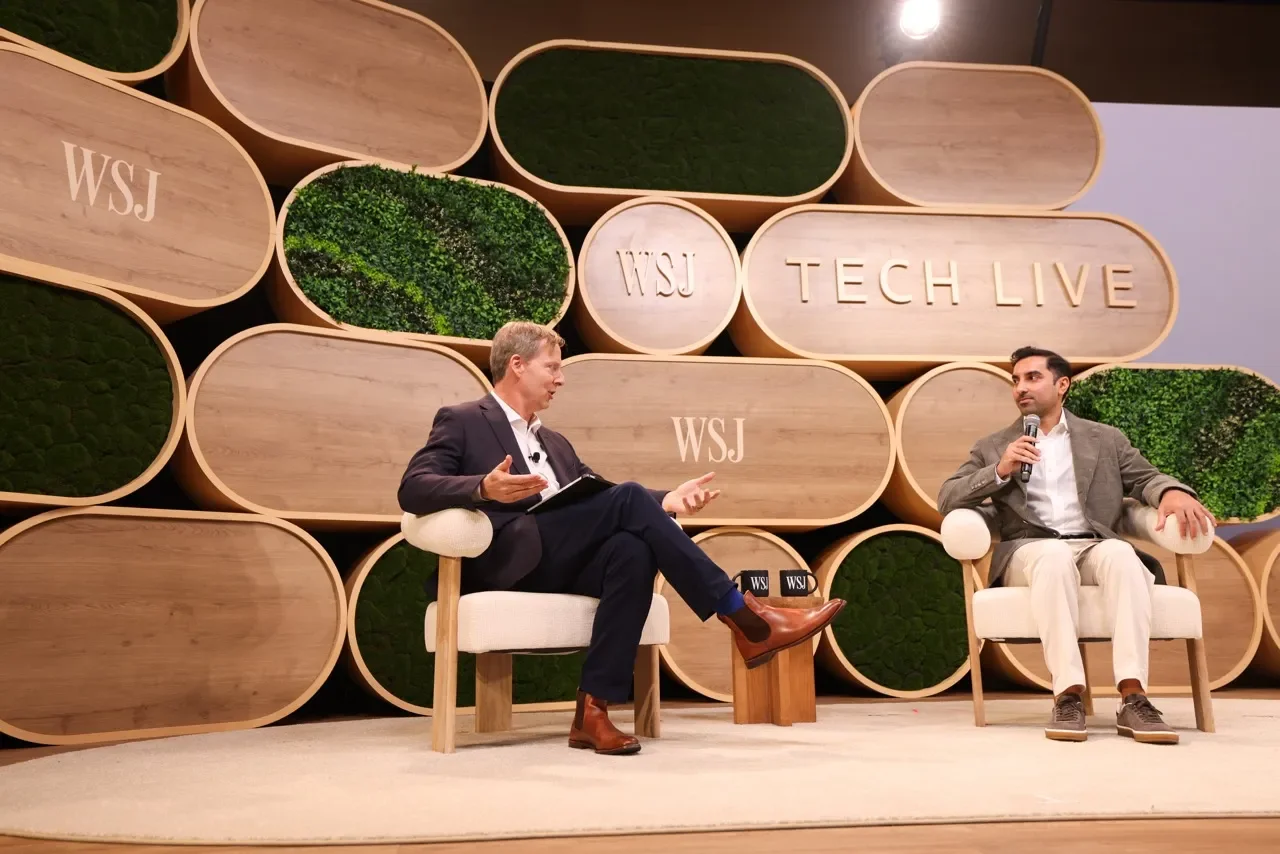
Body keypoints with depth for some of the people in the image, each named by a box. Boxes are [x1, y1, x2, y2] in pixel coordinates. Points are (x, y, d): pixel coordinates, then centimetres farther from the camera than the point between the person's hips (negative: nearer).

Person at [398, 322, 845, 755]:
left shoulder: (555, 442, 30)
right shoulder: (462, 421, 9)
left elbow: (601, 502, 21)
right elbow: (412, 490, -6)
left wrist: (665, 502, 2)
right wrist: (485, 489, -26)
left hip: (570, 562, 6)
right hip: (513, 560, -6)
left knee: (633, 548, -28)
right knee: (629, 496, -23)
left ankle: (592, 708, -27)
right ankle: (746, 620, -21)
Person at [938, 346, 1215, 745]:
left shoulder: (1105, 438, 22)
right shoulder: (993, 446, 18)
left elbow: (1147, 477, 10)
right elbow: (947, 499, 7)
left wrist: (1174, 492, -15)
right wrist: (999, 471, -8)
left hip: (1095, 546, 1)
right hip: (1029, 550, -1)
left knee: (1121, 552, -34)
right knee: (1055, 554, -37)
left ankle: (1133, 697, -39)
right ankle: (1068, 695, -40)